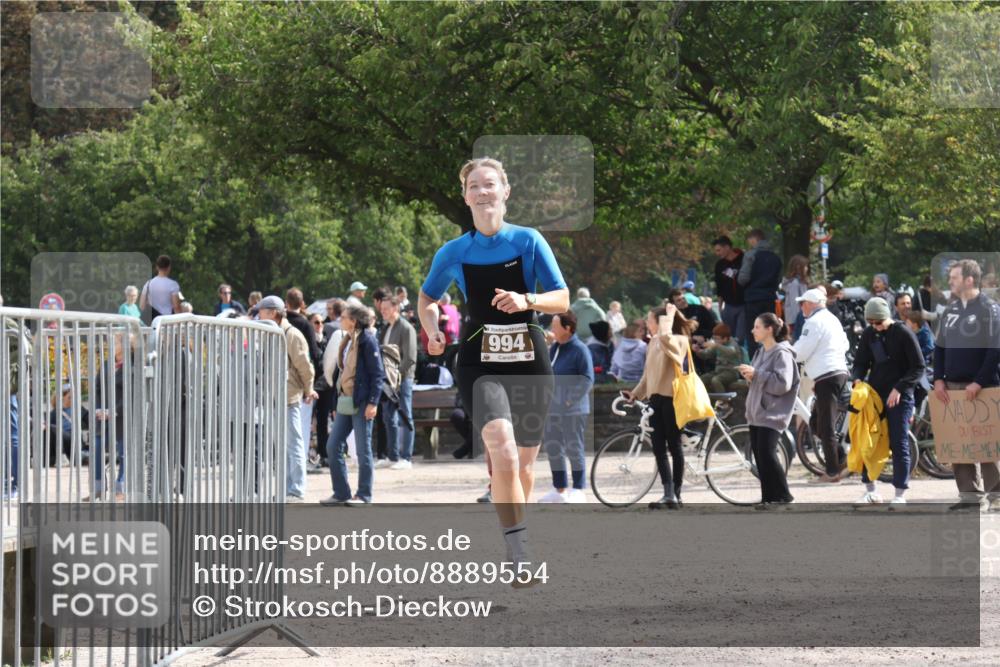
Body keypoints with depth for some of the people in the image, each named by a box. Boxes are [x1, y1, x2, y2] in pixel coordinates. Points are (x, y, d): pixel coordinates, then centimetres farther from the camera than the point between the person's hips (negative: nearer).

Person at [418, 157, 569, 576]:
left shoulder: (528, 241, 0)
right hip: (480, 364, -1)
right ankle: (521, 556, -25)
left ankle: (515, 535, 32)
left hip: (529, 361, 1)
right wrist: (432, 330, 1)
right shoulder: (453, 253, 4)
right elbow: (427, 297, 21)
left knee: (524, 463, 9)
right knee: (503, 451, -24)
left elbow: (563, 300, -1)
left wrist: (527, 300, -20)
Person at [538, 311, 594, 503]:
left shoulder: (580, 350, -12)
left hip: (572, 410, -8)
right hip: (552, 409, 8)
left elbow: (587, 379, -15)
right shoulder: (553, 348, 12)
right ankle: (559, 489, 20)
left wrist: (571, 399, -17)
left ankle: (578, 491, 6)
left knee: (573, 449, -2)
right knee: (553, 448, 11)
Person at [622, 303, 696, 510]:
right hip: (655, 397, 8)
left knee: (673, 445, 0)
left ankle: (675, 494, 7)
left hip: (671, 397, -8)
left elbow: (665, 336, -32)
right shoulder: (653, 342, 15)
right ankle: (669, 495, -1)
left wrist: (668, 315, -18)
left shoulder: (679, 340, -8)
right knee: (658, 448, 1)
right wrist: (636, 393, 15)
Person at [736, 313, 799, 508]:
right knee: (759, 455, 6)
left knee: (767, 453, -15)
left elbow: (782, 384, -21)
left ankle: (782, 495, -4)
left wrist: (756, 373, -20)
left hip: (772, 413, -9)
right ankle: (768, 497, 11)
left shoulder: (782, 354, -12)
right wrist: (750, 376, 4)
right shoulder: (761, 351, 16)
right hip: (756, 411, 9)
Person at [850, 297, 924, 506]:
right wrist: (857, 379, -9)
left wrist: (899, 388, -17)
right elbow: (861, 362, 13)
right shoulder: (868, 334, 6)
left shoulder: (903, 333, -8)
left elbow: (918, 367, -9)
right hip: (874, 394, 5)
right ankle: (871, 490, 16)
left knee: (899, 445, -4)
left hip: (899, 397, -5)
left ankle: (900, 495, 1)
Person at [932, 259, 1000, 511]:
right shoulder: (950, 311, 14)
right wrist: (939, 380, 5)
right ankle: (970, 494, 8)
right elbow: (940, 347, 18)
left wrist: (979, 382, -16)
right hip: (952, 387, 6)